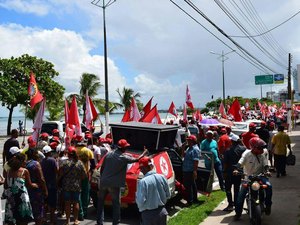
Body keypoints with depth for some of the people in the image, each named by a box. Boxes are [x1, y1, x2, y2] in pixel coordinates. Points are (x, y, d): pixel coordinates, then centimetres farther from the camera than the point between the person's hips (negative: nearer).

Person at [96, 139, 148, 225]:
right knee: (116, 204, 9)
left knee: (100, 202, 19)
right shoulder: (124, 157, -11)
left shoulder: (109, 154, 2)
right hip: (114, 185, -5)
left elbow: (102, 168, 7)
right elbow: (137, 159, 1)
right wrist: (144, 153, 17)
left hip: (103, 182, 5)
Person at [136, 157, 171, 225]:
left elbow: (140, 201, -19)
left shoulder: (142, 182, -20)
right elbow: (168, 195, 4)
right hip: (162, 212, 5)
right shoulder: (162, 177, -5)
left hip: (148, 214, -5)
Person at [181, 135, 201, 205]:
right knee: (192, 184, 19)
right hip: (186, 170, 10)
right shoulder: (189, 148, 14)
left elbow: (196, 161, -23)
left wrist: (195, 171, -27)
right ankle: (195, 199, 31)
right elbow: (183, 155, 22)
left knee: (188, 185, -5)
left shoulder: (195, 149, -17)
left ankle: (190, 200, 3)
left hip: (190, 171, -10)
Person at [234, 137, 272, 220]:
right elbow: (240, 163, -26)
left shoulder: (264, 152, -6)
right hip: (248, 176, -1)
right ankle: (238, 212, 9)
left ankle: (268, 205, -3)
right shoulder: (247, 154, -14)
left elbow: (265, 164, -6)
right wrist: (236, 170, -44)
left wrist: (267, 171, -26)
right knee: (241, 193, -8)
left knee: (268, 186, -26)